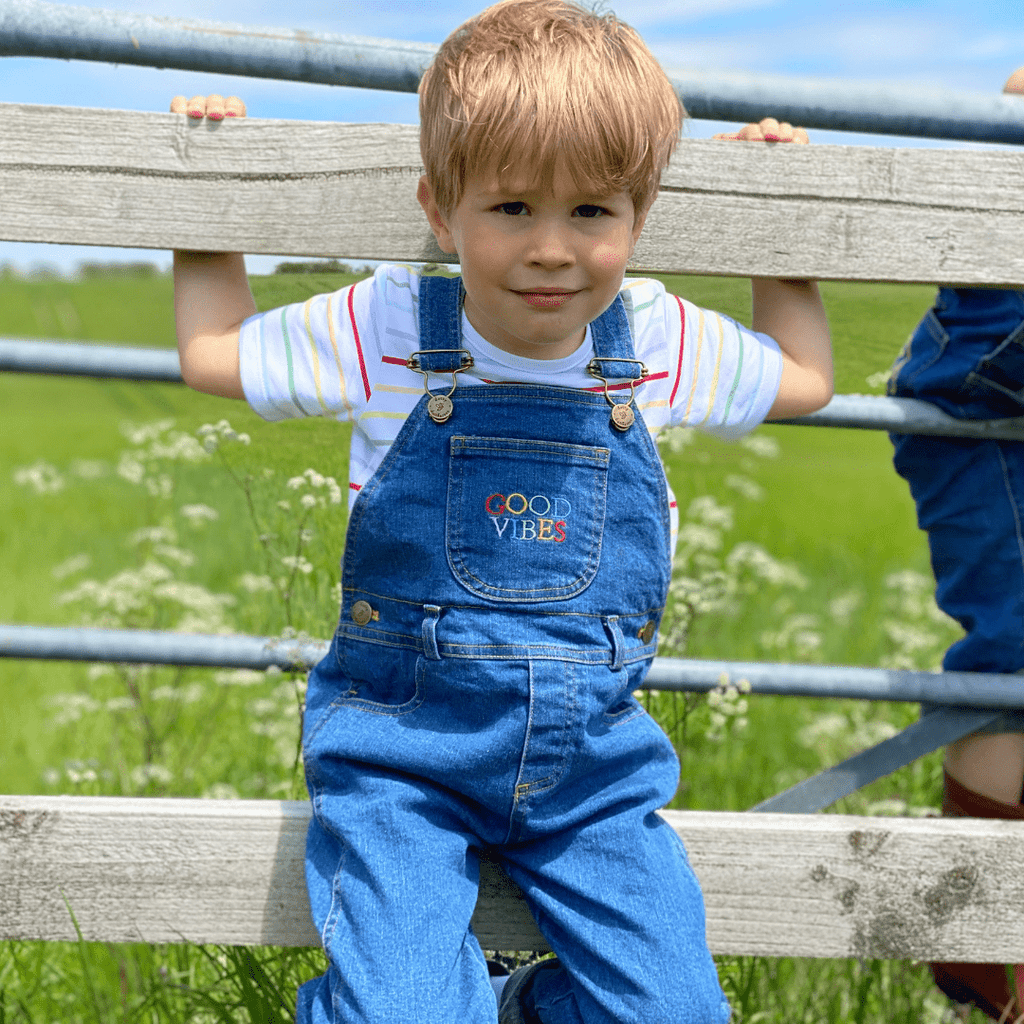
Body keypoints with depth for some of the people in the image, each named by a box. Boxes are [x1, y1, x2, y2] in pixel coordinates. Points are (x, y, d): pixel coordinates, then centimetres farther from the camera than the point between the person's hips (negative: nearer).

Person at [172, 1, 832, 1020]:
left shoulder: (660, 343, -1)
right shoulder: (386, 331, -7)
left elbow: (803, 377, 18)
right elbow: (210, 352, 6)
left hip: (592, 753, 3)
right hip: (402, 742, -2)